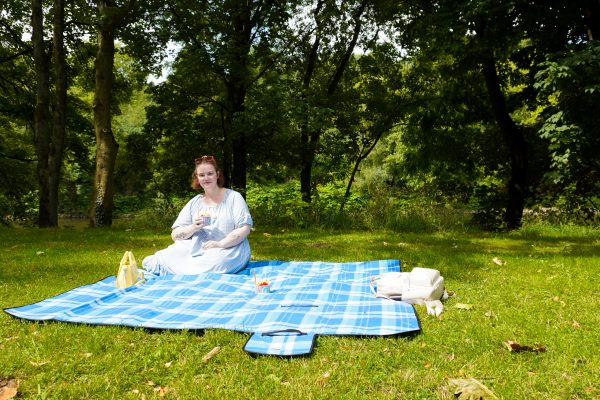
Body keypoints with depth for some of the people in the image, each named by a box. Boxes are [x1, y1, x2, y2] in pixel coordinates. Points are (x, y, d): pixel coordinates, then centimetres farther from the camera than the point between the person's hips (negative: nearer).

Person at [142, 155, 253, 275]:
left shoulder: (233, 197, 2)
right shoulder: (194, 203, 12)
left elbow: (245, 228, -8)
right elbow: (175, 235, 9)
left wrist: (220, 244, -20)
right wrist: (193, 228, -12)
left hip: (229, 249, -1)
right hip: (198, 251, 2)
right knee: (167, 258, -25)